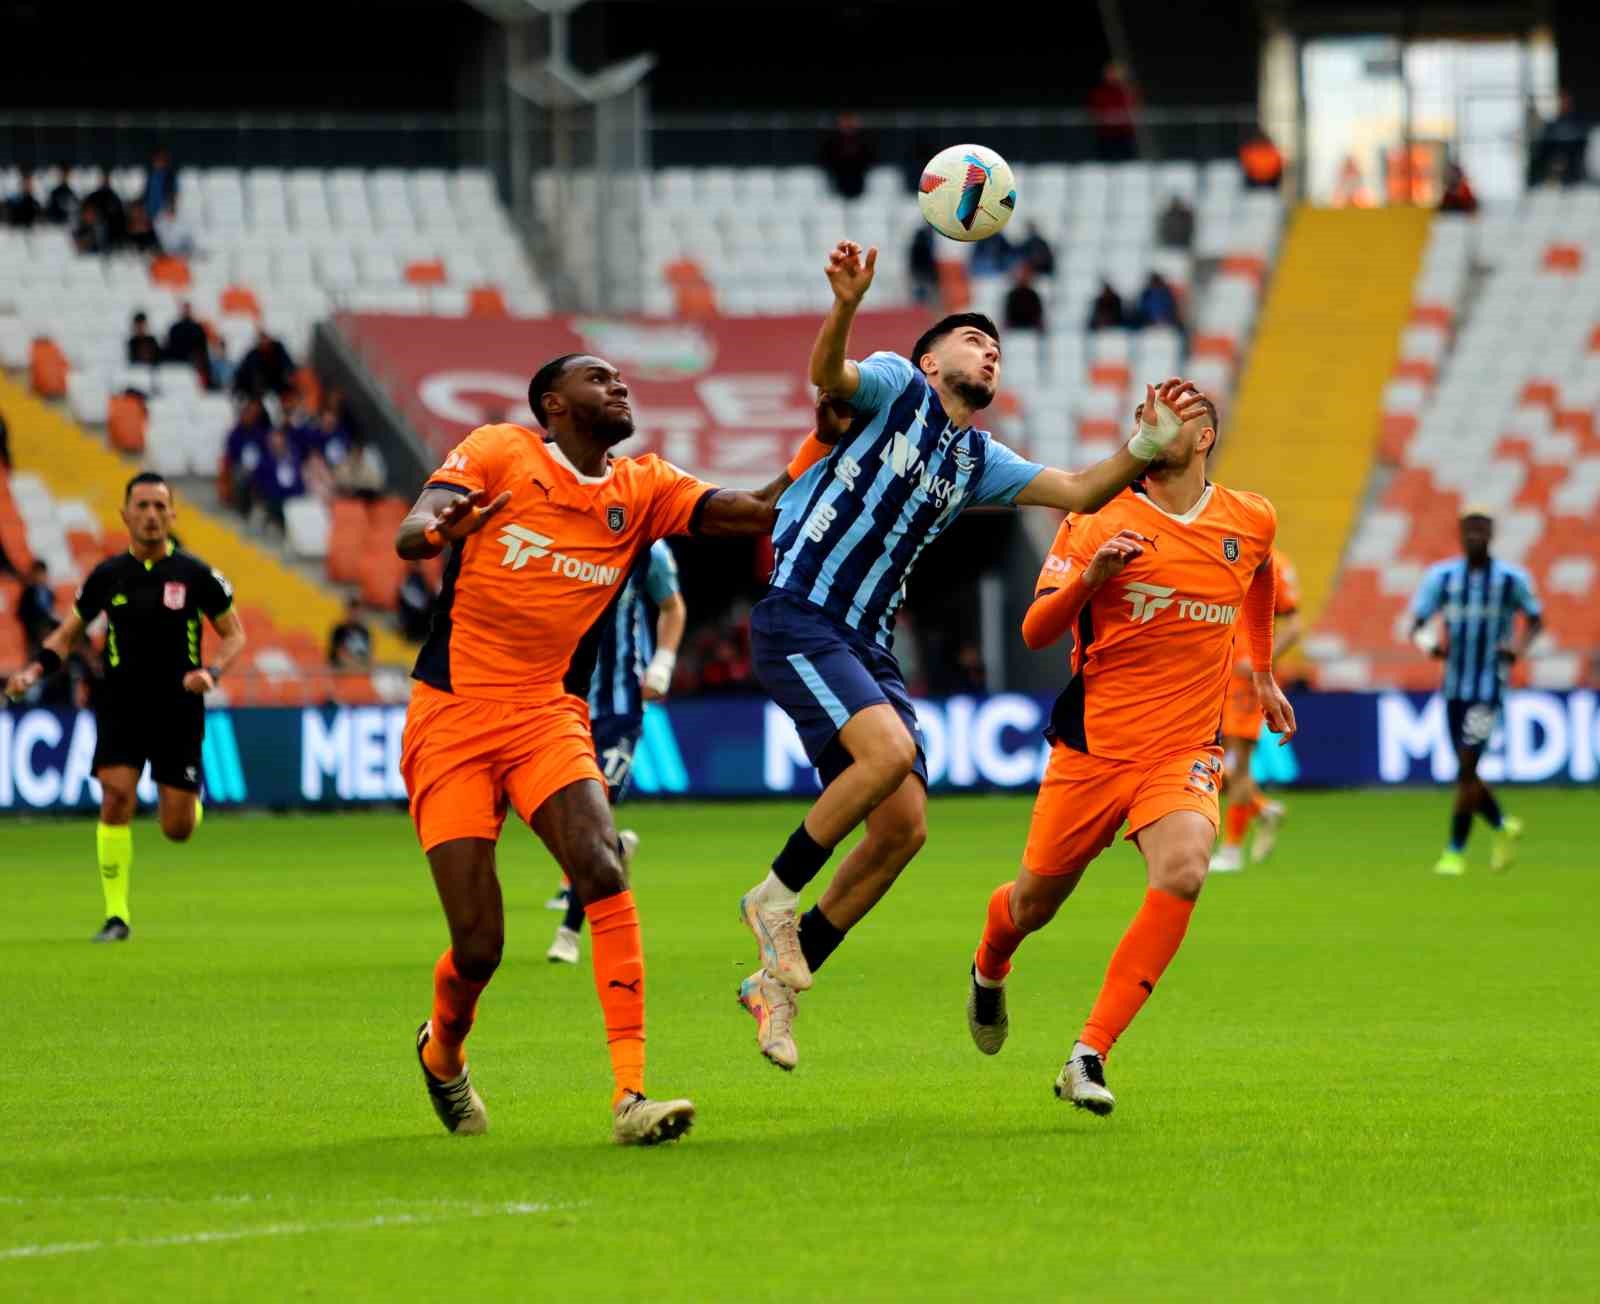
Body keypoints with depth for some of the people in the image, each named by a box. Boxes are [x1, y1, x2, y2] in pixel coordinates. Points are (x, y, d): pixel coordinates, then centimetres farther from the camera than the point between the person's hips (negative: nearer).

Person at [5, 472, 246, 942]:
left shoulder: (195, 575, -4)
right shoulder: (107, 576, 1)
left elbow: (234, 634, 5)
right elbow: (68, 633, 13)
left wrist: (211, 671, -15)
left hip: (178, 708, -1)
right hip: (121, 706, 1)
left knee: (177, 830, -1)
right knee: (116, 798, -19)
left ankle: (189, 798, 38)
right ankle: (116, 915, -10)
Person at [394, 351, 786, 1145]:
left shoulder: (644, 489, 8)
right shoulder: (498, 452, -1)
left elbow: (761, 512, -2)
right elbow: (408, 537, -13)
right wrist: (440, 531, -36)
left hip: (548, 715, 3)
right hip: (450, 719, -3)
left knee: (603, 873, -24)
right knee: (478, 946, -5)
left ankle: (631, 1095, -27)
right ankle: (442, 1050, 30)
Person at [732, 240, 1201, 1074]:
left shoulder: (978, 461, 20)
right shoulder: (895, 387, 2)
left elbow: (1078, 492, 14)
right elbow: (826, 374, -18)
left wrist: (1145, 450, -3)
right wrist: (845, 306, -39)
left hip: (868, 644, 8)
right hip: (798, 620, -8)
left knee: (903, 827, -2)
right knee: (890, 750, -29)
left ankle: (778, 984, 10)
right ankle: (776, 896, -11)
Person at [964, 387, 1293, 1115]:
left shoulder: (1252, 522, 5)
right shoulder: (1099, 520, -4)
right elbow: (1035, 633, -8)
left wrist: (1264, 674, 35)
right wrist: (1088, 578, -26)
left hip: (1185, 753, 1)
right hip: (1092, 746, -1)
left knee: (1183, 871, -28)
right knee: (1034, 903, 9)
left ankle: (1089, 1056, -25)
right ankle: (989, 972, 49)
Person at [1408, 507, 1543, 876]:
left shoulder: (1512, 578, -4)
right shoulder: (1442, 577, 2)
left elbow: (1535, 619, 9)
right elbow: (1417, 626, 2)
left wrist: (1519, 646, -11)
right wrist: (1429, 642, -21)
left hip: (1489, 689, -4)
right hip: (1454, 688, 4)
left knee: (1466, 769, -11)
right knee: (1466, 773, 8)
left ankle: (1455, 852, -4)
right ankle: (1503, 826, 33)